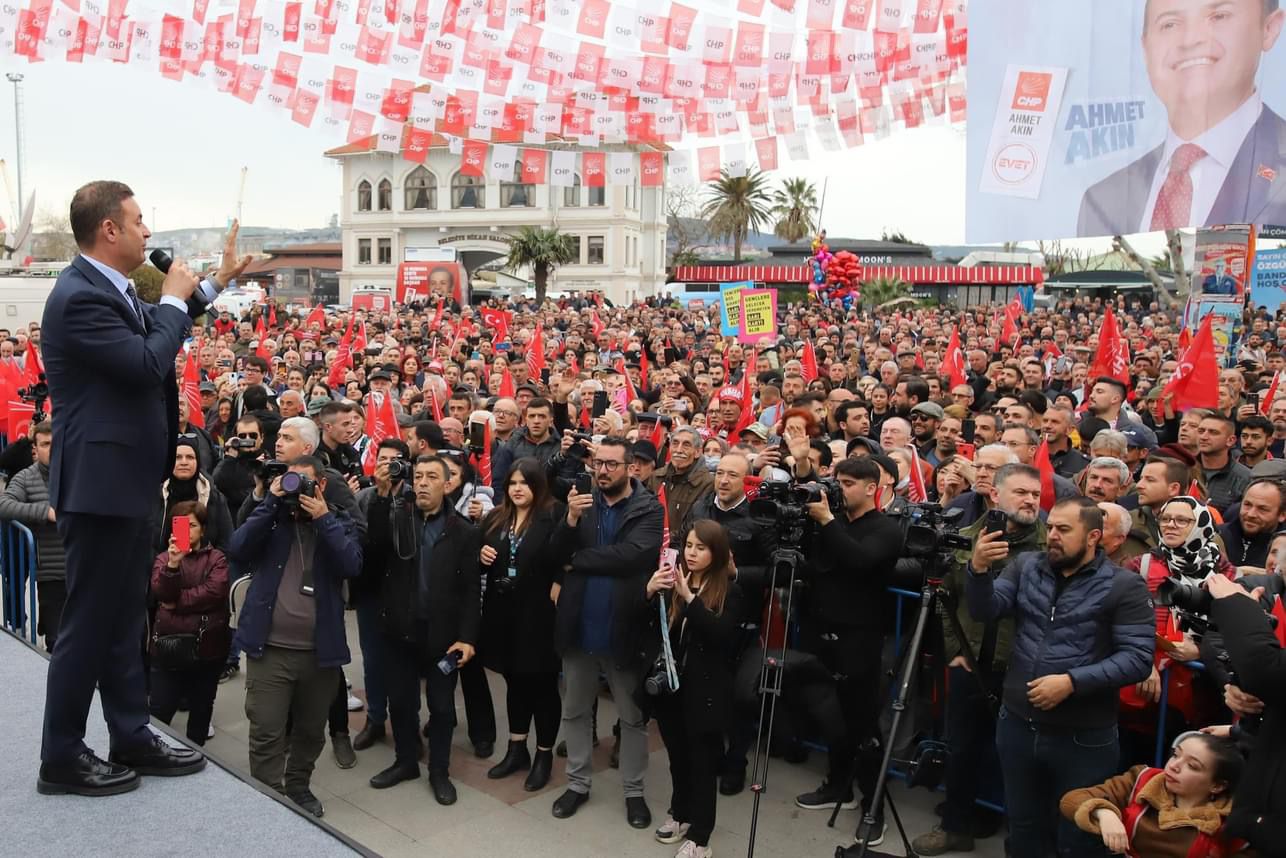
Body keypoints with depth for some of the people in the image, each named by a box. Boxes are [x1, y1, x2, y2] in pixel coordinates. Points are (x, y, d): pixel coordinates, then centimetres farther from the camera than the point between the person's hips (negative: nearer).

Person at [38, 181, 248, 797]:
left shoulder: (107, 287, 10)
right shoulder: (79, 296, -20)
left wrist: (216, 283, 24)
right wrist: (172, 298, -11)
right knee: (88, 624, 1)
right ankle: (61, 758, 16)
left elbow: (155, 331, 28)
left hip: (124, 480, 10)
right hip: (99, 483, -10)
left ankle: (132, 739, 27)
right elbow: (149, 363, -25)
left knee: (124, 619, 16)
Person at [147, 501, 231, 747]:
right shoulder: (164, 558, 7)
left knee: (201, 711, 13)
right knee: (158, 712, -3)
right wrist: (172, 564, -27)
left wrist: (177, 602, -11)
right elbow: (160, 592, -11)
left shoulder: (216, 558, 3)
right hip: (168, 645, 0)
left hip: (206, 646, 0)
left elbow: (215, 591, -13)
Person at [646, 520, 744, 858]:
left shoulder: (729, 592, -8)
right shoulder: (672, 583, 2)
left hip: (706, 690, -4)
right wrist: (650, 591, -22)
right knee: (677, 754, 19)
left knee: (702, 761, 4)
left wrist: (689, 597, -29)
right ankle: (680, 812, 39)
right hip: (671, 683, 4)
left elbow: (721, 635, -21)